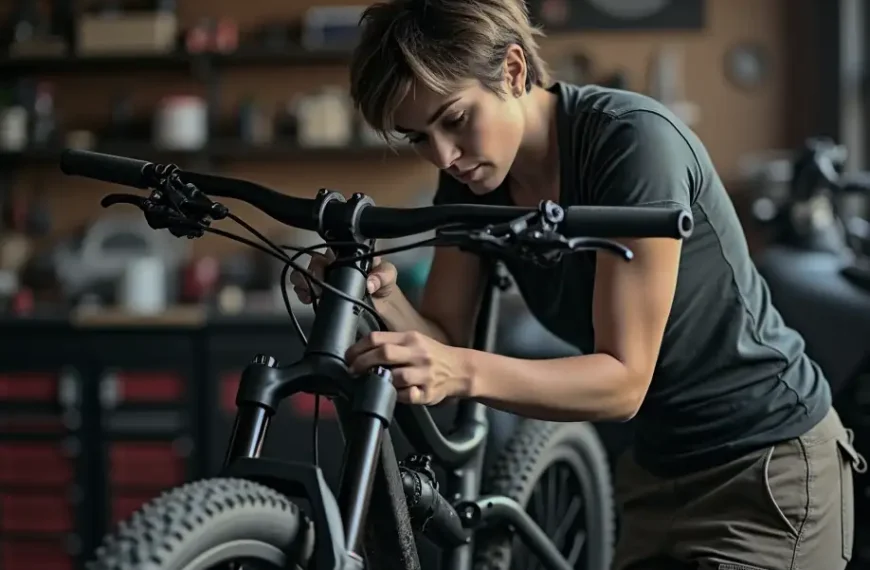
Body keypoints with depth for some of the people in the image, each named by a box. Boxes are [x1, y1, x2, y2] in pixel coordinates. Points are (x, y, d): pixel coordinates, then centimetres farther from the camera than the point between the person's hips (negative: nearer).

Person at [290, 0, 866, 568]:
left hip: (770, 462, -7)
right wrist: (382, 299, -26)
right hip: (657, 467, 7)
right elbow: (443, 343, -6)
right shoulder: (471, 180, -4)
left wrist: (467, 372, -40)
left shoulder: (632, 140, -25)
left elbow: (624, 380, -27)